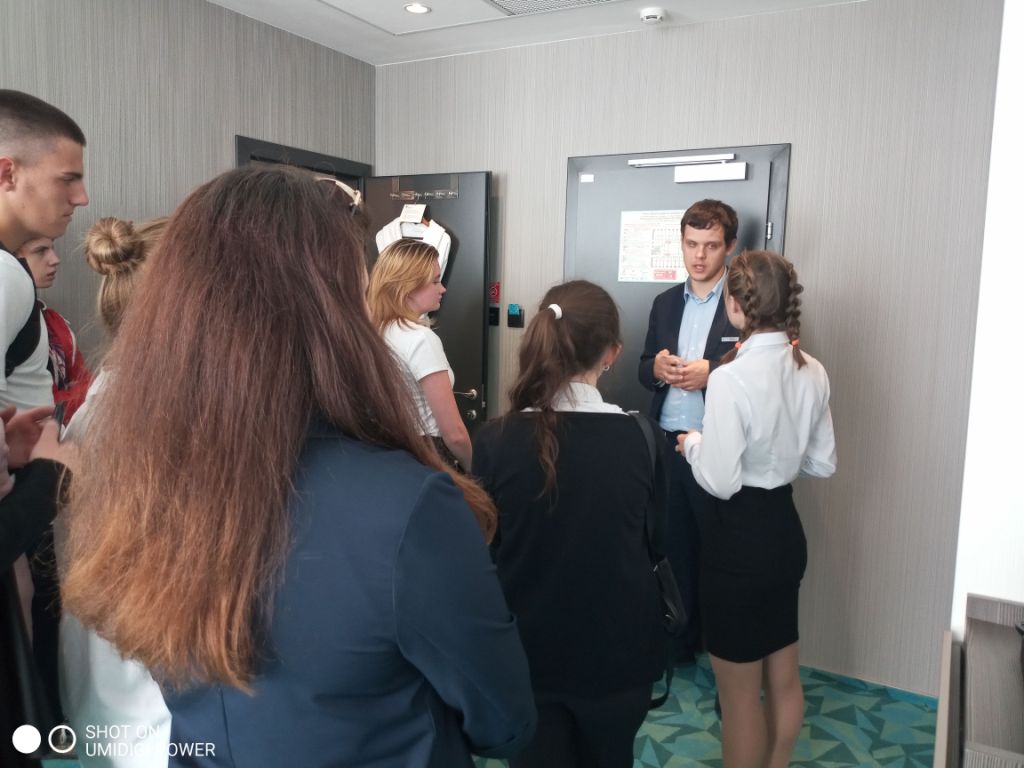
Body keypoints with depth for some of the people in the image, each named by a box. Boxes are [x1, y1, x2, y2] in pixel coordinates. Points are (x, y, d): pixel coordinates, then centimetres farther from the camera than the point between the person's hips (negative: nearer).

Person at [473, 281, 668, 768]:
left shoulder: (495, 441, -18)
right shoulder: (641, 439, -15)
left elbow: (483, 546, -4)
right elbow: (660, 542, 0)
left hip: (529, 651, -1)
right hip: (617, 651, 2)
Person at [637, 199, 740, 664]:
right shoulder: (665, 303, 11)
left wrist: (711, 373, -22)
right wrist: (657, 367, -8)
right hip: (667, 444, 5)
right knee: (673, 547, 14)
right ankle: (677, 642, 31)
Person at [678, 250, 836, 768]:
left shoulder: (731, 378, -24)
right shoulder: (813, 372, -1)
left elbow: (720, 482, -21)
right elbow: (822, 464, 7)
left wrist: (693, 444, -4)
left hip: (738, 537, -8)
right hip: (785, 528, 8)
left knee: (739, 692, 12)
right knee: (783, 677, 24)